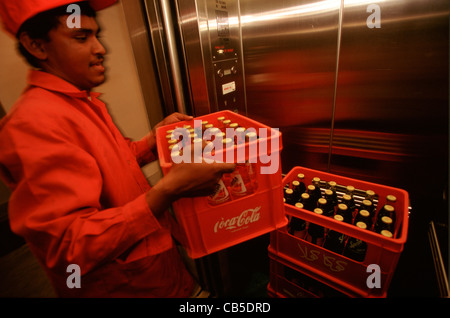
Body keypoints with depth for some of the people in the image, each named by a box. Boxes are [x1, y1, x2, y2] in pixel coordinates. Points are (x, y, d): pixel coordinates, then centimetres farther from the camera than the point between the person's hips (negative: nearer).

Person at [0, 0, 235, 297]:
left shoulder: (86, 101, 5)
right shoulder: (35, 122, -25)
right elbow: (69, 248, -29)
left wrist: (157, 133, -1)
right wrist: (169, 189, -38)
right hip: (122, 286, -8)